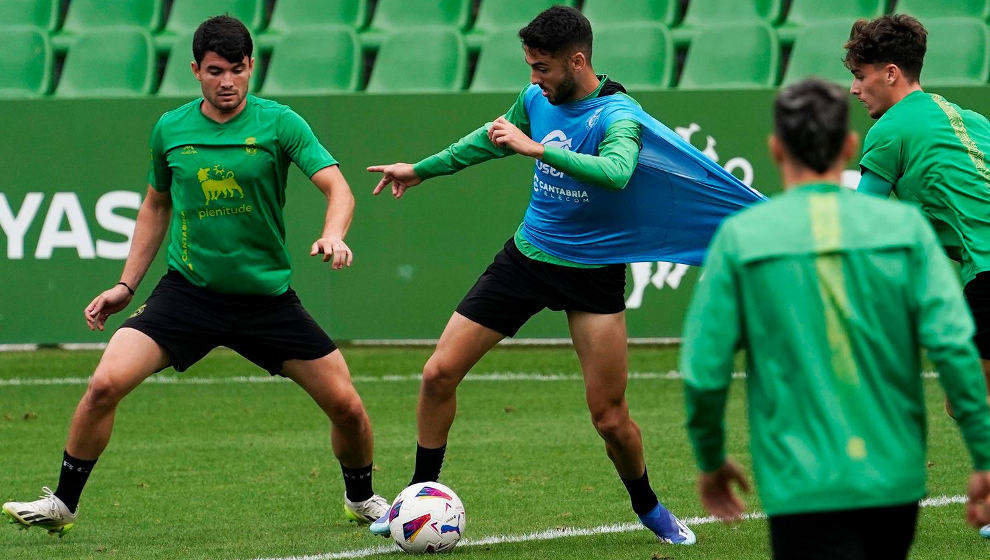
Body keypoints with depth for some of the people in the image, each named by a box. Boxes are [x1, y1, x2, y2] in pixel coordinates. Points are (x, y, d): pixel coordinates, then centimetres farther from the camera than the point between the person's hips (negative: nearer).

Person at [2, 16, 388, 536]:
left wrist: (332, 235, -35)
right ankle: (62, 504, 0)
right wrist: (126, 285, 13)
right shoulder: (170, 129, 2)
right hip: (187, 291, 1)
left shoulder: (279, 123, -7)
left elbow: (338, 189, -14)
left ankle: (361, 498, 26)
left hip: (267, 295, -1)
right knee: (105, 384, -17)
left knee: (346, 405, -4)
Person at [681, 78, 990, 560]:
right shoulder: (904, 226, 0)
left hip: (804, 490, -3)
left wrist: (710, 461, 13)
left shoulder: (741, 236, -3)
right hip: (896, 483, 3)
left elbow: (703, 371, -4)